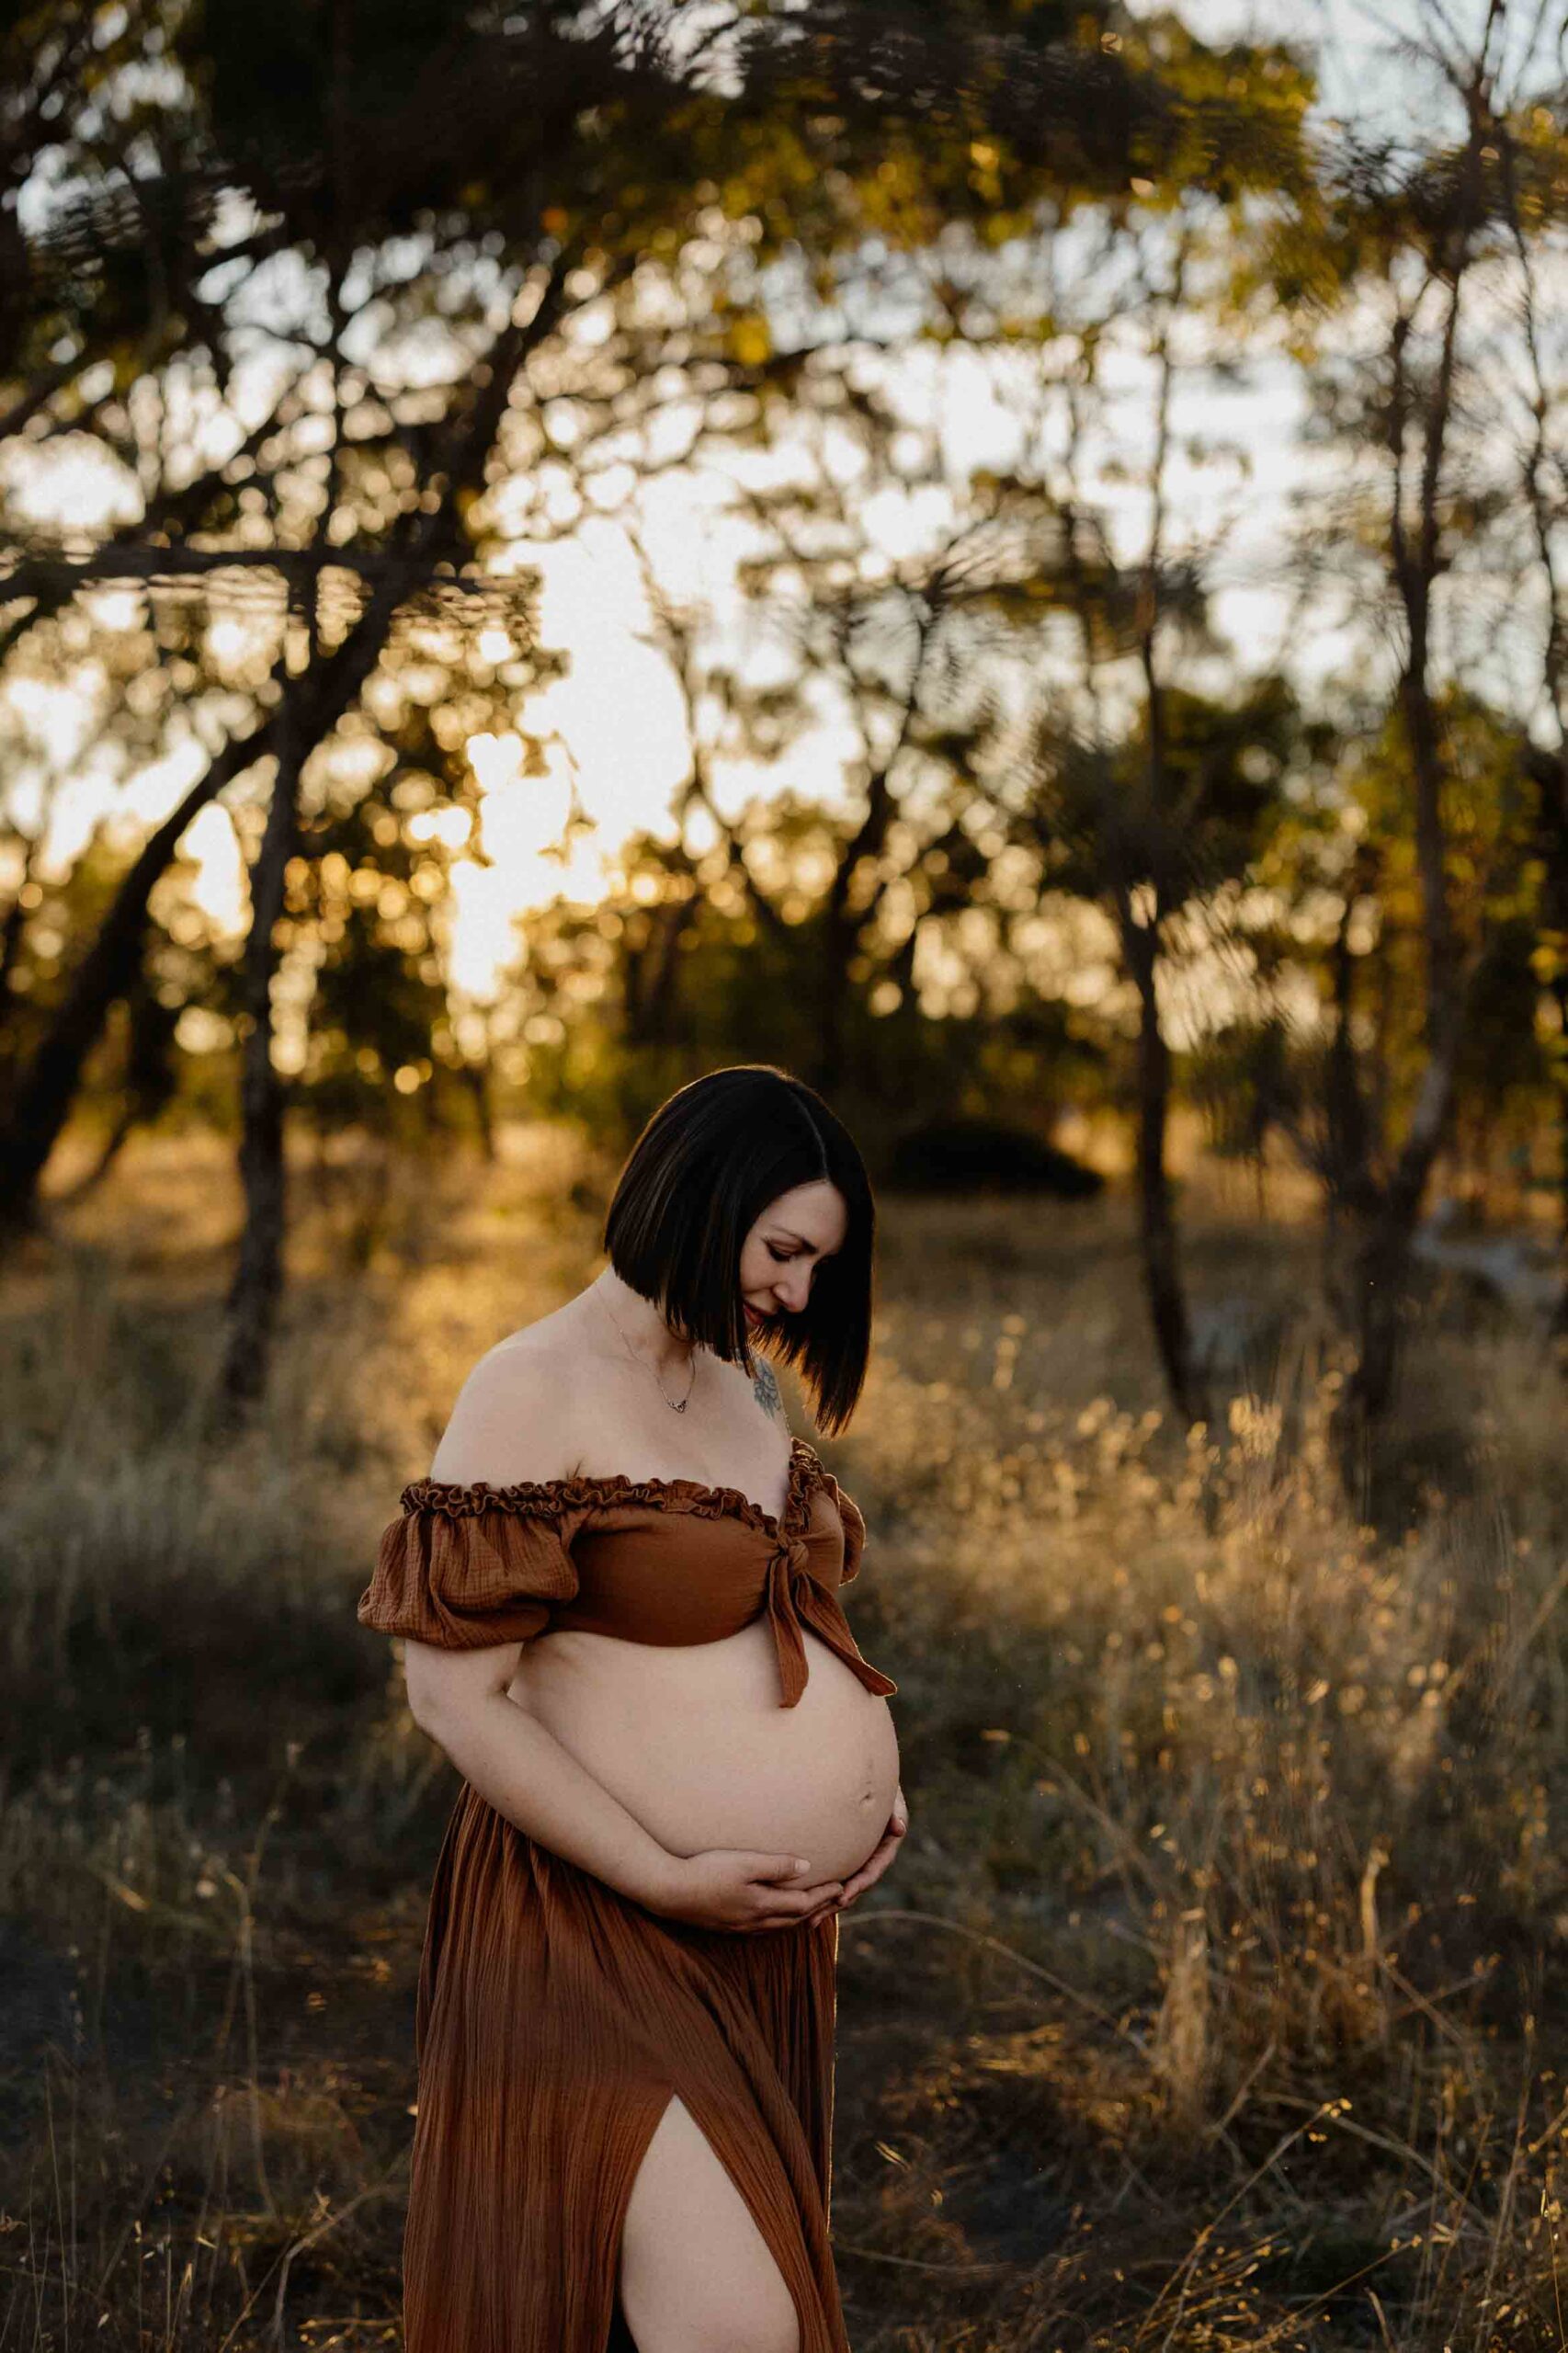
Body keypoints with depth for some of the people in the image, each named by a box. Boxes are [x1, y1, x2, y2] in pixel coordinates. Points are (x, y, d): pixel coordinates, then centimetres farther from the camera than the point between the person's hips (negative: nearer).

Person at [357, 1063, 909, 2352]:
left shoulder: (744, 1384, 12)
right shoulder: (537, 1390, -14)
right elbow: (456, 1698, -17)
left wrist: (866, 1778, 9)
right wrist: (667, 1881, -19)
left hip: (773, 1927, 9)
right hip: (606, 1930, -8)